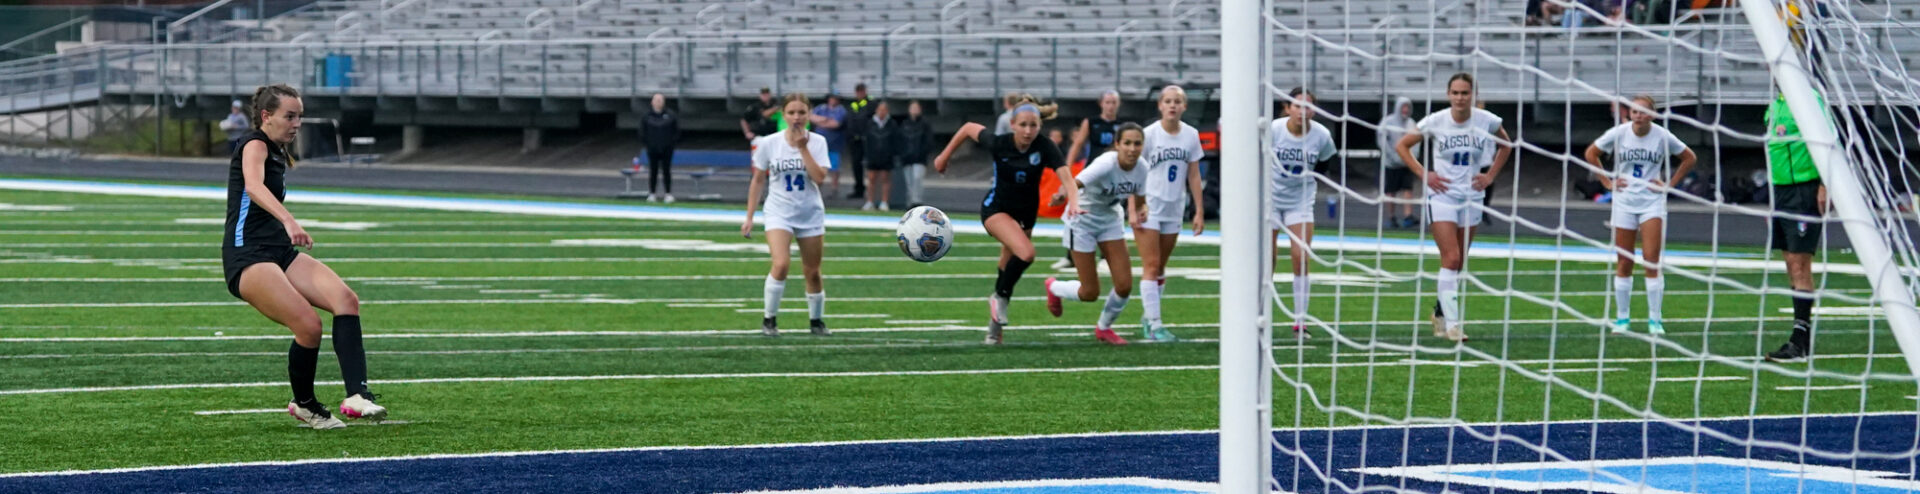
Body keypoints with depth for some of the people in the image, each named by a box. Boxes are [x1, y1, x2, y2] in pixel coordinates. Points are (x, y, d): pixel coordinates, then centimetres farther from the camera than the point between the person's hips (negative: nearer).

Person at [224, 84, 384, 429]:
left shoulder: (279, 154, 20)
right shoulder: (254, 145, -8)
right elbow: (254, 186, -30)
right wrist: (289, 221, -46)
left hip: (281, 253, 8)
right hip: (247, 256, -8)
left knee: (346, 299, -19)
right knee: (309, 325, -25)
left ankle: (357, 396, -29)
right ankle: (304, 405, 0)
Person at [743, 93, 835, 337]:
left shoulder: (816, 142, -3)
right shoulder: (769, 143, -4)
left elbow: (820, 177, -16)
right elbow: (757, 180, 5)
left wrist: (803, 148, -19)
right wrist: (749, 217, 4)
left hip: (810, 213, 2)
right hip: (779, 213, -2)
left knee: (812, 272, 8)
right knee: (781, 264, -23)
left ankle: (816, 321, 29)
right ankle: (769, 320, -8)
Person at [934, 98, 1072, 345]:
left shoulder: (1045, 148, -20)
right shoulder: (999, 144, -22)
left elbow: (1066, 177, -32)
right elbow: (969, 128, -5)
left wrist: (1074, 202, -51)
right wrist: (945, 156, 4)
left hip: (1025, 213, 3)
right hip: (996, 208, -3)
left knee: (1009, 265, 14)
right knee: (1026, 253, -29)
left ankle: (995, 324, 34)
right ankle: (1000, 297, -5)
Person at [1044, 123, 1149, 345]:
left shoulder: (1141, 169, -13)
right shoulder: (1106, 164, -32)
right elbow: (1074, 183, -48)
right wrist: (1064, 195, -71)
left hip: (1110, 218, 6)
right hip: (1083, 219, -5)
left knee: (1124, 285, -4)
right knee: (1090, 293, -2)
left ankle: (1104, 327, 25)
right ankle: (1054, 288, 33)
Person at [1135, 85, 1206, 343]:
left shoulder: (1191, 135, 3)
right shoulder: (1149, 134, -10)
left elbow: (1193, 175, 8)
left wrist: (1199, 211, 6)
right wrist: (1134, 209, -14)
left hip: (1174, 208, 4)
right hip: (1150, 206, -4)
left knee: (1160, 267, 11)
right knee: (1151, 266, -8)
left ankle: (1148, 318, 22)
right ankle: (1153, 324, -9)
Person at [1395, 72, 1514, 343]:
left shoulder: (1486, 121, -4)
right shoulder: (1435, 122, -9)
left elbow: (1506, 145, 16)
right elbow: (1402, 145, 2)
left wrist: (1490, 175, 6)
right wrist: (1423, 174, -7)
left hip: (1472, 196, 3)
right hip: (1442, 196, -3)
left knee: (1459, 263, 9)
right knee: (1451, 259, -14)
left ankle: (1441, 313, 28)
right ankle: (1451, 323, -13)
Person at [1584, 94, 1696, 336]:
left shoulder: (1662, 136, -5)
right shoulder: (1618, 133, -4)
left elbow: (1689, 158, 8)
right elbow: (1591, 153, 10)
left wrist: (1669, 184, 1)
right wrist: (1607, 182, 4)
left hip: (1652, 201, -1)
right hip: (1624, 201, 1)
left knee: (1652, 261, -9)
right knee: (1624, 263, 4)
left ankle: (1654, 319, -3)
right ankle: (1622, 318, 15)